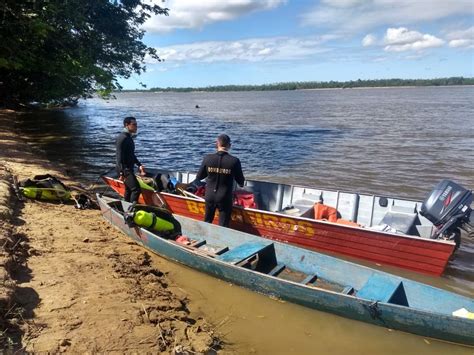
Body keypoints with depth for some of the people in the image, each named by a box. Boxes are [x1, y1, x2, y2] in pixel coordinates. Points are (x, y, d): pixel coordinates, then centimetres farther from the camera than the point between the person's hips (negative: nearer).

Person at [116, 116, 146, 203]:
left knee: (129, 191, 17)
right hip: (124, 170, -11)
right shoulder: (122, 138, -16)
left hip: (129, 169, 11)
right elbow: (119, 157, -21)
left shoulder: (129, 137, 16)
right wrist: (121, 173, -25)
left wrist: (139, 165, 16)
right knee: (136, 189, -17)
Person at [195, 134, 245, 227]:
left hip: (210, 196, 3)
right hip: (225, 198, -3)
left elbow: (199, 177, 3)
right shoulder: (234, 161, -15)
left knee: (207, 221, 24)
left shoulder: (207, 158, -9)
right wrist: (241, 183, 18)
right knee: (223, 225, 10)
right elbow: (241, 181, -5)